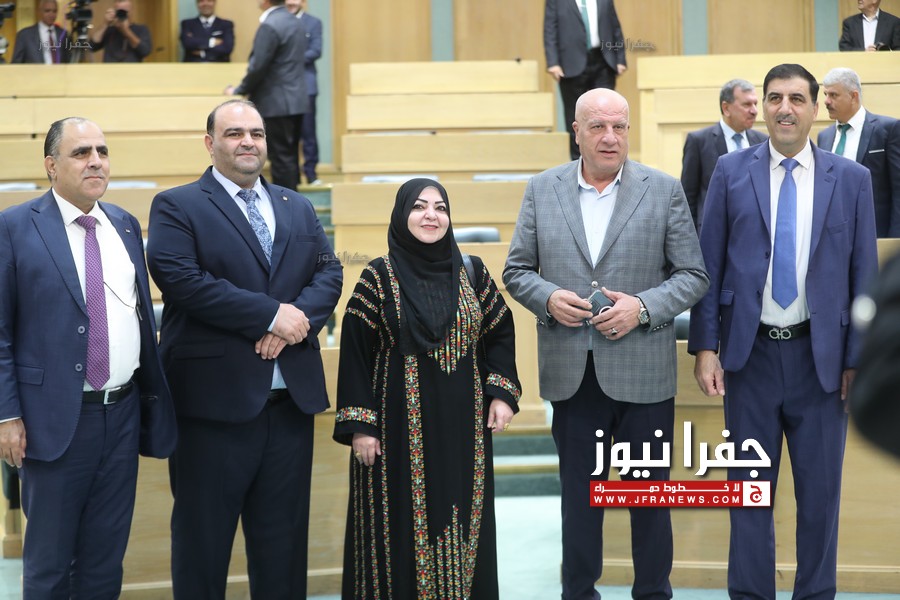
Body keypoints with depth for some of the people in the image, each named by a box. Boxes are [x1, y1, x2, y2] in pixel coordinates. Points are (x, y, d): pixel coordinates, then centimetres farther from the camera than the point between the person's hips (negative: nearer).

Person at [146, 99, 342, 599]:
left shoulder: (299, 209, 17)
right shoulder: (176, 207, -1)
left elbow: (329, 273, 8)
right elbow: (182, 280, -16)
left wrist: (300, 316, -14)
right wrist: (271, 314, -17)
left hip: (292, 394, 5)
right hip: (216, 398, -5)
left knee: (285, 535, 12)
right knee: (204, 535, 5)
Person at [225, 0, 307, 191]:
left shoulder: (270, 26, -17)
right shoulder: (292, 21, 13)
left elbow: (258, 66, -20)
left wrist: (240, 90, -4)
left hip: (277, 102, -9)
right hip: (293, 99, 9)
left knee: (281, 158, -4)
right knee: (289, 156, 13)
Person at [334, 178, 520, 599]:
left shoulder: (472, 272, 6)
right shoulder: (378, 277, -4)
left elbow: (500, 334, 12)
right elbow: (355, 352, -5)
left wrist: (502, 392, 0)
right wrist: (359, 425, -9)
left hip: (463, 426, 3)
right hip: (401, 428, -3)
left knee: (462, 516, 8)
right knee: (403, 523, 1)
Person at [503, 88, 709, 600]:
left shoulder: (664, 190, 0)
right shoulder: (542, 190, 5)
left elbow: (694, 275, 0)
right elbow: (517, 270, 8)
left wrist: (644, 307, -16)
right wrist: (548, 298, -12)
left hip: (643, 372, -1)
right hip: (572, 373, 2)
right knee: (579, 494, 12)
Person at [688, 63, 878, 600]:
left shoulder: (851, 179, 2)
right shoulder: (731, 172, 1)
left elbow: (864, 274, 3)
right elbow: (709, 265, 1)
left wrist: (858, 357, -1)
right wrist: (705, 347, -5)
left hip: (821, 354, 0)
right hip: (750, 352, 0)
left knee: (820, 490, 8)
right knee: (749, 487, 8)